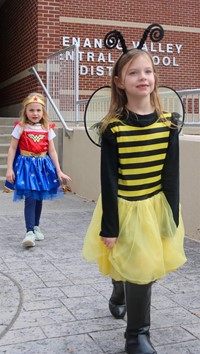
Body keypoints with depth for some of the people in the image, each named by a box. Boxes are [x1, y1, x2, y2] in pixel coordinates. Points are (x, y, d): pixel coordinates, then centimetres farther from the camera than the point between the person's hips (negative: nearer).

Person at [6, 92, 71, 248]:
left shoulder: (47, 129, 3)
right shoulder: (21, 128, -4)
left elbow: (52, 151, 6)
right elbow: (12, 149, -1)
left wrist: (58, 171, 4)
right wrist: (9, 169, -7)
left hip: (43, 166, 3)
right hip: (26, 166, -3)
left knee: (39, 198, 12)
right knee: (30, 198, -12)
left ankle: (36, 226, 30)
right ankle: (30, 232, -11)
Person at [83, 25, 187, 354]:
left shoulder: (168, 122, -5)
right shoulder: (113, 128, -14)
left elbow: (171, 175, -2)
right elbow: (109, 180, -12)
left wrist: (172, 219, -2)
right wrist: (109, 226, -11)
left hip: (157, 206, 4)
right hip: (125, 208, -3)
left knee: (149, 266, 14)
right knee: (139, 268, 2)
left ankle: (122, 293, 49)